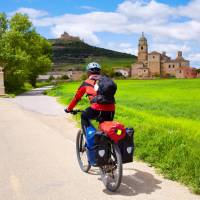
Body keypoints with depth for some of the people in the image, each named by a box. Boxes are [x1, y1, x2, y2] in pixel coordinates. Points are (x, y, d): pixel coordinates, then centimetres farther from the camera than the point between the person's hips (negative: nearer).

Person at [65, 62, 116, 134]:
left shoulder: (86, 83, 16)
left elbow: (77, 98, 24)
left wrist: (69, 109, 39)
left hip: (97, 110, -3)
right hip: (111, 111, 3)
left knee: (84, 116, 27)